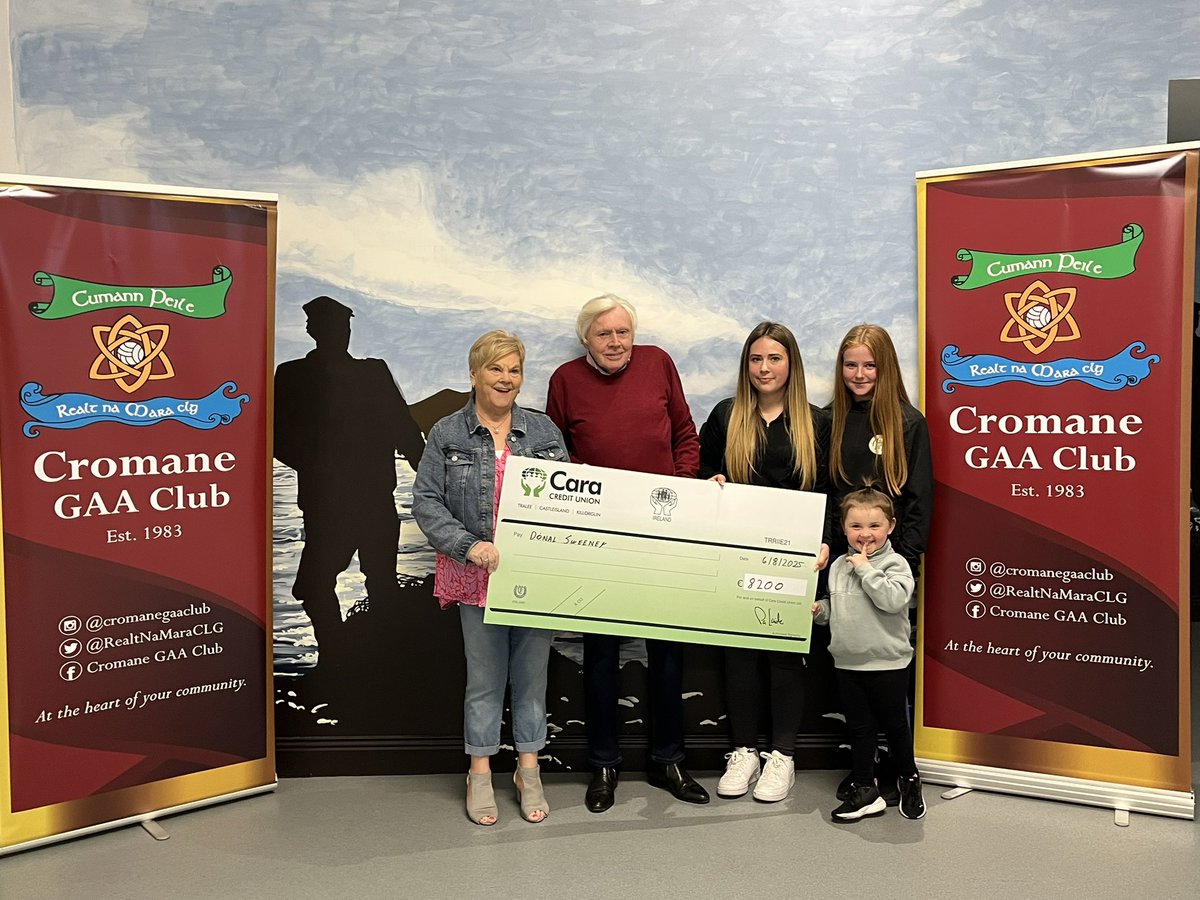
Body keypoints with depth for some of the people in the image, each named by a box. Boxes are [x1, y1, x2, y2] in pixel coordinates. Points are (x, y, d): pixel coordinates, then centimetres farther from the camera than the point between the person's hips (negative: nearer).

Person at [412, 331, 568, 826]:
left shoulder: (544, 431, 7)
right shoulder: (448, 434, 1)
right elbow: (426, 501, -4)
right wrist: (468, 545, -17)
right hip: (478, 575, -2)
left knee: (532, 673, 9)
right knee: (484, 677, 5)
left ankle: (529, 771, 25)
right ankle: (480, 773, 21)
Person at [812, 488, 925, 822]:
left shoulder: (895, 564, -10)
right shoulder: (839, 565, 7)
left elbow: (893, 600, -27)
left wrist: (866, 569, -22)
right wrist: (820, 610, -1)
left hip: (887, 663, -5)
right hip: (847, 663, 5)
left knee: (894, 725, 10)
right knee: (859, 728, 11)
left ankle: (909, 778, 33)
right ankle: (865, 791, 20)